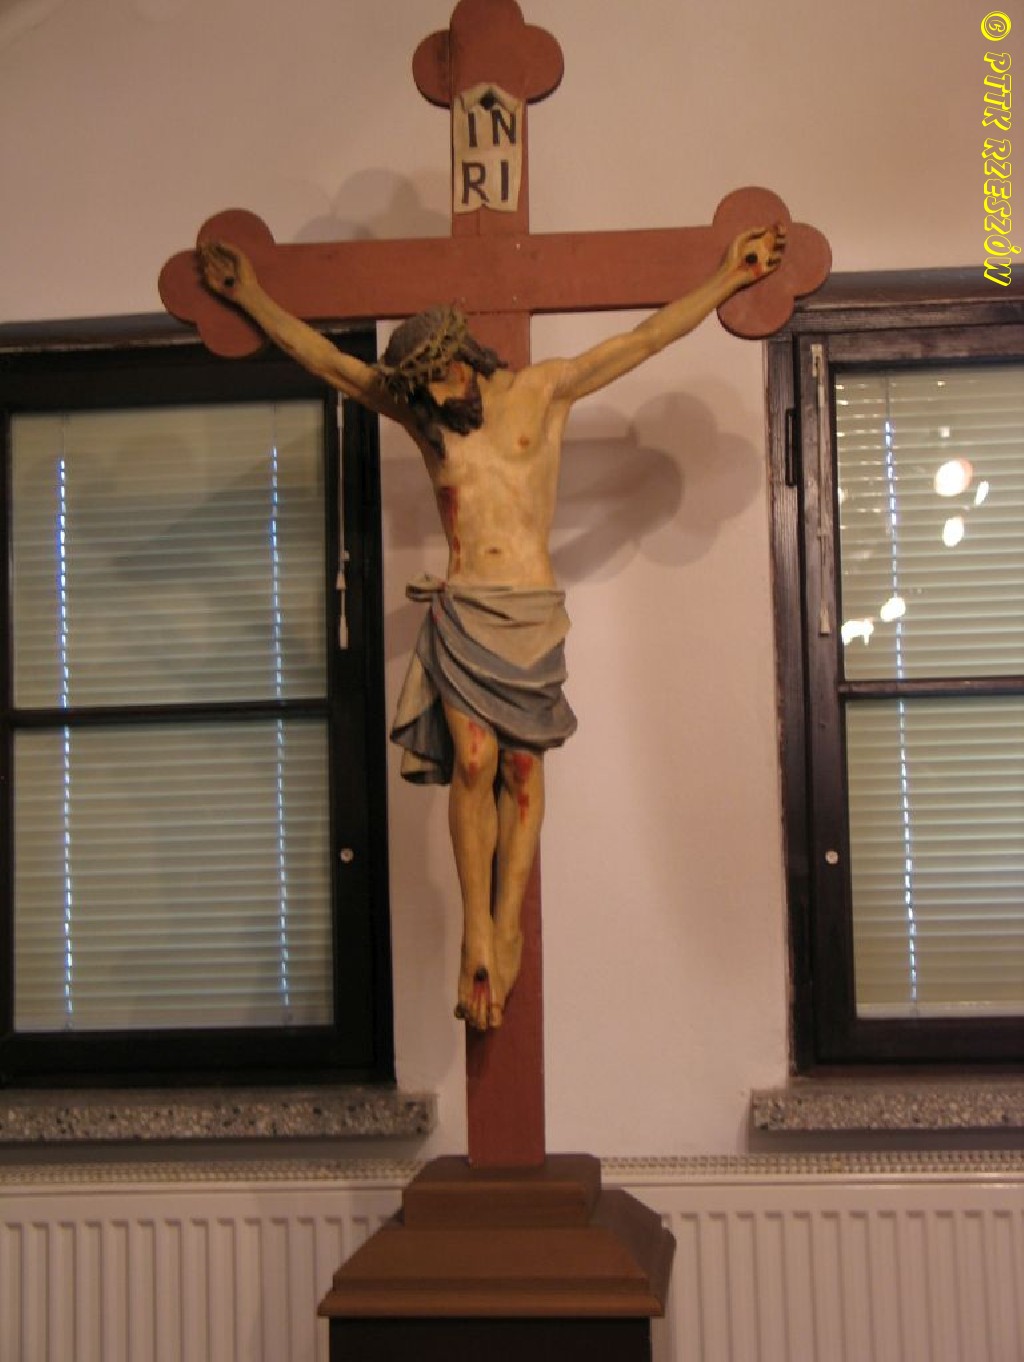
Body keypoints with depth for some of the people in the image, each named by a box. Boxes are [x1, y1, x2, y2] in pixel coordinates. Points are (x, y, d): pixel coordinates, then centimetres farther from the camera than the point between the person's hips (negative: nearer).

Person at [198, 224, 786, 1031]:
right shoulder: (419, 413, 12)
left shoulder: (545, 391, 7)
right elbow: (324, 359, 18)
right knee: (473, 761, -14)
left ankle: (505, 928, 1)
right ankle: (480, 936, -10)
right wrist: (251, 297, 20)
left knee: (523, 766, -3)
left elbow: (648, 338, 7)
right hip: (462, 610, 1)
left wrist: (729, 279, 6)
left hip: (534, 611, 0)